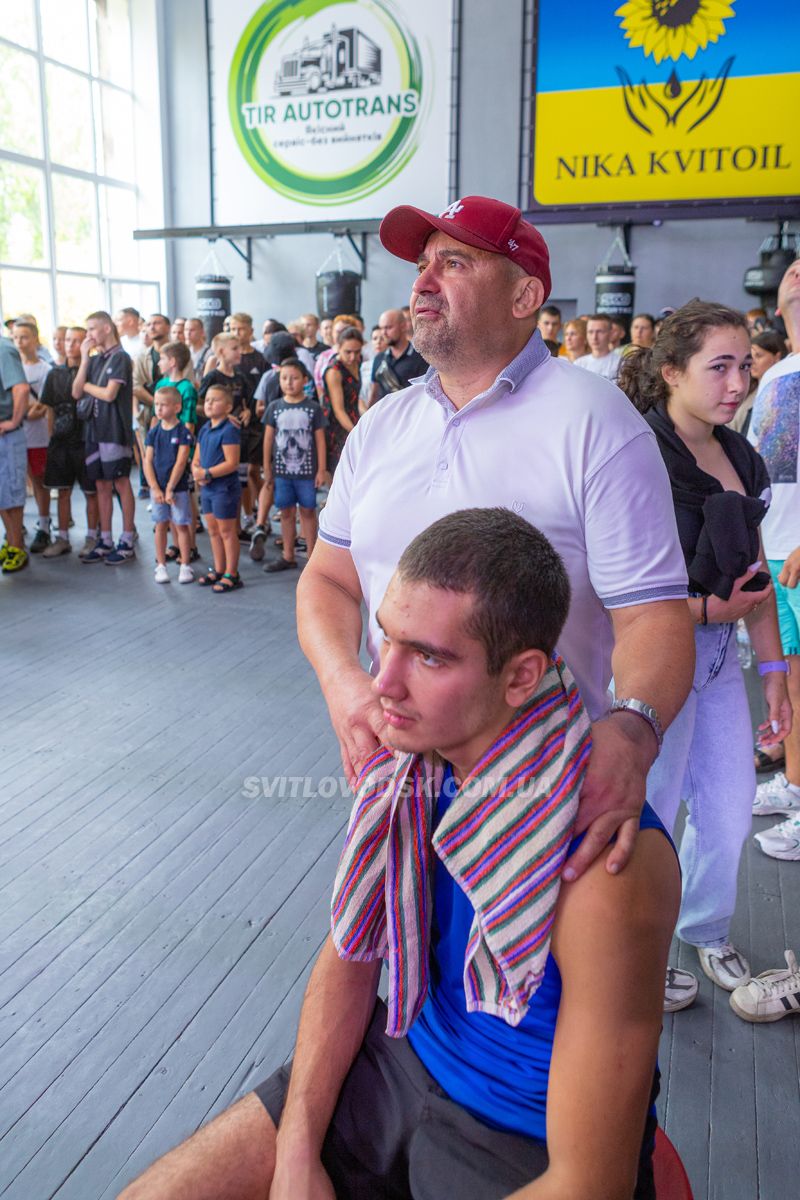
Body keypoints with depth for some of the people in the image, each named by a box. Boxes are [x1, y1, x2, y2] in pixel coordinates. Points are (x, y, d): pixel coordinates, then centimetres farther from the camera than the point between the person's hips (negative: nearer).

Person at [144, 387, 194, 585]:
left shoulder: (183, 432, -7)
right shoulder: (153, 432, 4)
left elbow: (181, 462, -12)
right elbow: (148, 462, 2)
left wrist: (170, 488, -15)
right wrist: (155, 488, -8)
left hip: (178, 487, -4)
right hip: (157, 488, 4)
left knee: (181, 526, 1)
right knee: (160, 526, 9)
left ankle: (185, 566, 9)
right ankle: (161, 566, 17)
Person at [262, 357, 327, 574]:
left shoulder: (313, 408, -3)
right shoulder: (275, 407, 3)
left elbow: (320, 440, -1)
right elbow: (268, 438, 6)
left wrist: (322, 469, -4)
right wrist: (267, 468, 5)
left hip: (307, 470, -2)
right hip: (282, 470, 2)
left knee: (307, 511, 5)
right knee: (286, 511, 10)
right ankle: (288, 557, 20)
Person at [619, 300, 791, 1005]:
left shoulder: (740, 459, 9)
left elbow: (753, 574, 13)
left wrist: (774, 669, 11)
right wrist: (707, 607, -12)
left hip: (718, 652, 8)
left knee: (731, 806, 17)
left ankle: (705, 931, 44)